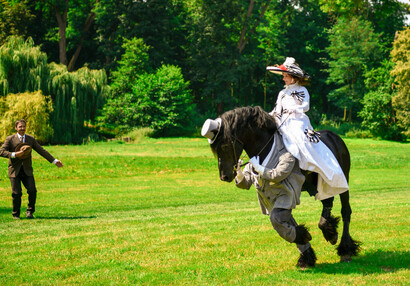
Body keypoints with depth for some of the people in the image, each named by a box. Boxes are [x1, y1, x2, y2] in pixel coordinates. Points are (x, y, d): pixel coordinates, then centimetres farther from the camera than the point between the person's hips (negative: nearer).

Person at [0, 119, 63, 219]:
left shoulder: (31, 139, 7)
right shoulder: (10, 139, -1)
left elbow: (42, 151, 9)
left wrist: (55, 161, 5)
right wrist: (14, 154, -23)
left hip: (27, 170, 2)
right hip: (15, 170, -2)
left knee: (32, 190, -13)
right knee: (16, 193, -7)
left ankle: (30, 211, 6)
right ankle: (16, 214, 12)